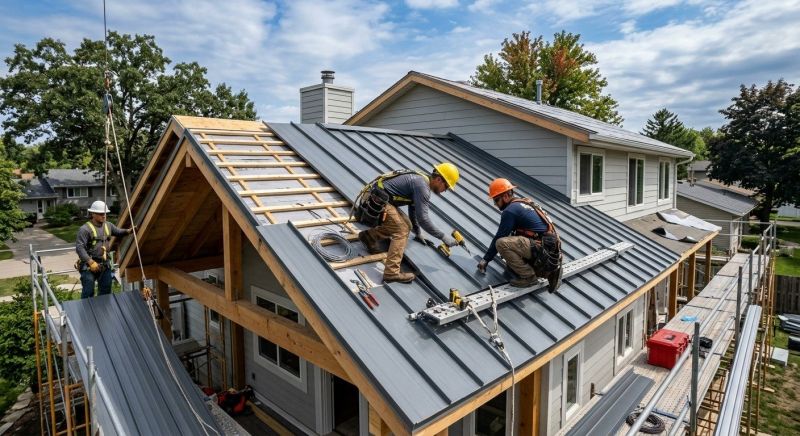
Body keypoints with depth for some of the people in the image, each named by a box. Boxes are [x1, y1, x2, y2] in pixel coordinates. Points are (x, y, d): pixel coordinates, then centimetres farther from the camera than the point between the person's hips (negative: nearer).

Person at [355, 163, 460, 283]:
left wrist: (418, 232, 35)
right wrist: (443, 237, -12)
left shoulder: (419, 180, 16)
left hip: (375, 200, 10)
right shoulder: (422, 186, -14)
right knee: (402, 230, -12)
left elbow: (413, 208, 28)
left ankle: (369, 236, 18)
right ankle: (392, 272, -16)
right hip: (376, 201, -10)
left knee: (406, 225, 12)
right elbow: (422, 219, -20)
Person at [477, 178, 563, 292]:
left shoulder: (510, 211, -11)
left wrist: (486, 259, 2)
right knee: (511, 263, 21)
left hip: (542, 248, -10)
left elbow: (499, 237, -7)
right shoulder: (523, 203, 18)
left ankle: (528, 276, -9)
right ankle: (550, 271, 11)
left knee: (501, 243, -19)